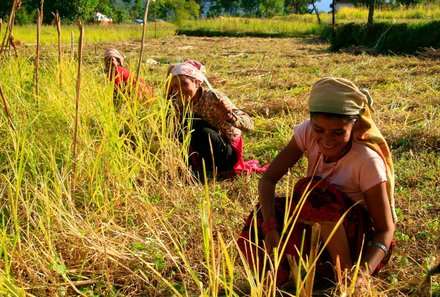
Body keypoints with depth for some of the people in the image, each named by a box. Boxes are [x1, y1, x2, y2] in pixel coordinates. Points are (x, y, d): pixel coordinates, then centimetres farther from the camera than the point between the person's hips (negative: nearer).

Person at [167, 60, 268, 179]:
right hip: (205, 153, 6)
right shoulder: (180, 102, -7)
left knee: (203, 132, -35)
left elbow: (249, 125, -29)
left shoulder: (214, 98, -24)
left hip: (228, 154, -6)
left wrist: (229, 116, -51)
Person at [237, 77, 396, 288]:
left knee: (316, 193, -34)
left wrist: (364, 271, -40)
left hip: (363, 235, -4)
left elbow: (386, 228, -21)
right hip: (318, 225, 5)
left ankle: (344, 270, -17)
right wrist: (270, 228, -32)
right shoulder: (308, 132, -14)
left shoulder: (367, 161, -26)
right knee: (259, 226, -22)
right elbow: (268, 178, -15)